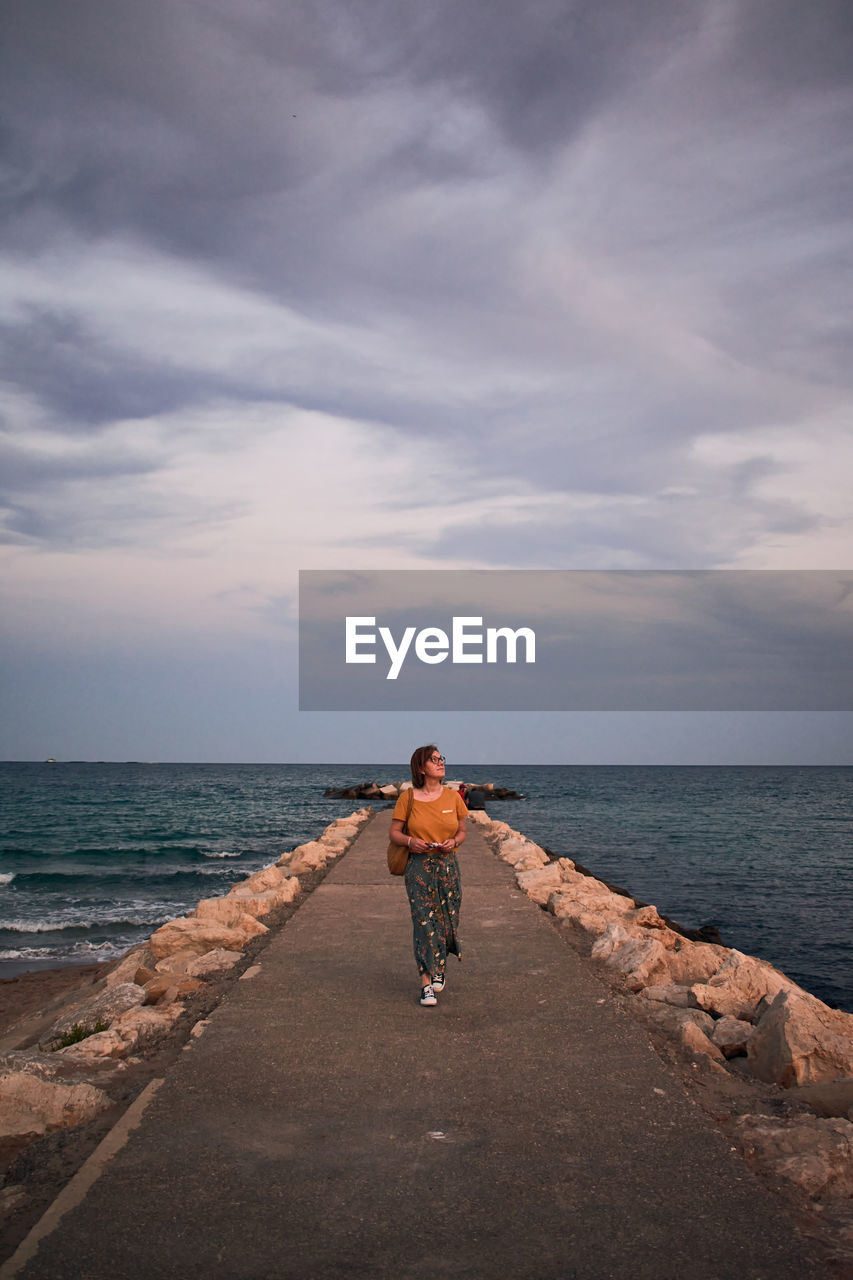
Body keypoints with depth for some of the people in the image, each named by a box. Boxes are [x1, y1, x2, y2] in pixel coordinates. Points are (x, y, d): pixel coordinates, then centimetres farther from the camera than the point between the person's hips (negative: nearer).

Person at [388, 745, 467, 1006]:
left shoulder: (453, 797, 4)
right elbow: (393, 833, 3)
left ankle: (440, 967, 33)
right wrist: (411, 841, -17)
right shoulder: (407, 798, -3)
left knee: (446, 920, 5)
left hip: (447, 865, 3)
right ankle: (426, 984, -4)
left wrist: (453, 842, -9)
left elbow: (462, 831, 13)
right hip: (419, 866, -2)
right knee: (424, 921, -8)